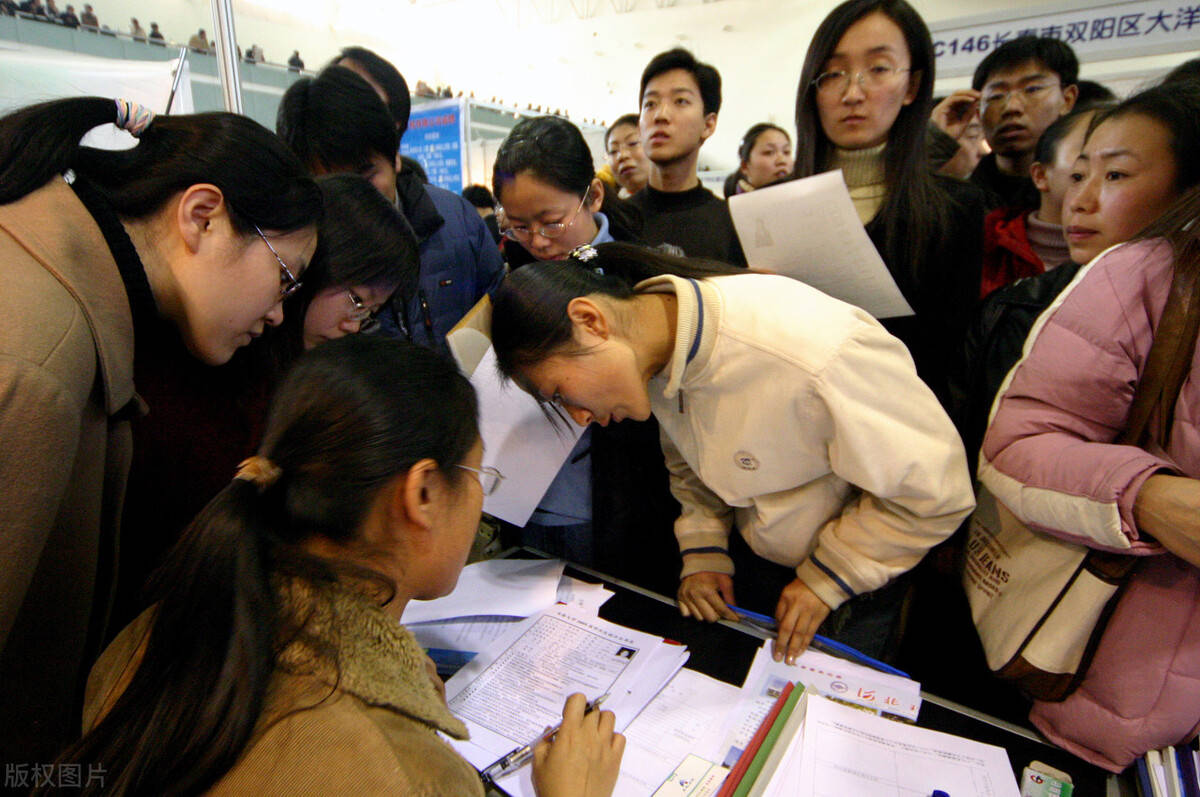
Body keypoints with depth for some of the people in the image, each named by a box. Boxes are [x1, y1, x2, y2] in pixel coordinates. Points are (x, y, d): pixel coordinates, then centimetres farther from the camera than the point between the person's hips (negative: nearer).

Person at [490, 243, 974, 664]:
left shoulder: (813, 353, -39)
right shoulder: (656, 350, -15)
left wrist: (828, 581, -16)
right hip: (761, 566, 5)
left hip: (864, 584, -5)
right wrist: (703, 552, -5)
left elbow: (935, 488, -24)